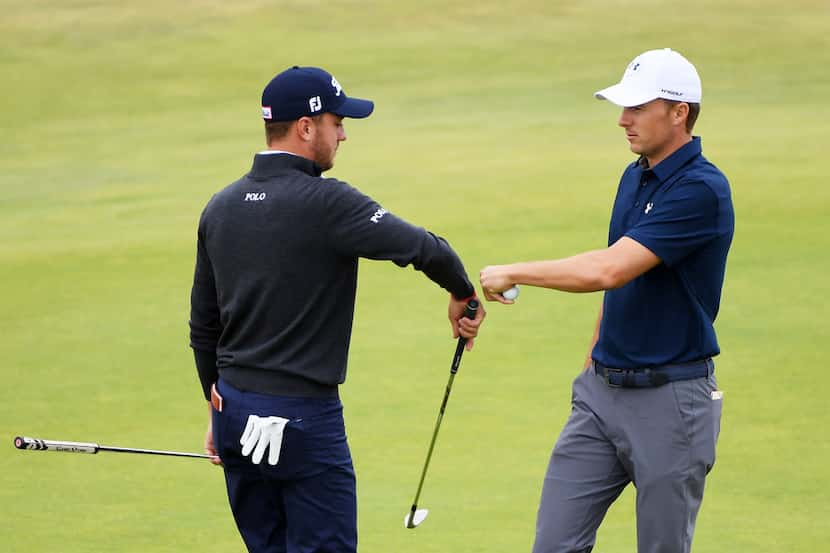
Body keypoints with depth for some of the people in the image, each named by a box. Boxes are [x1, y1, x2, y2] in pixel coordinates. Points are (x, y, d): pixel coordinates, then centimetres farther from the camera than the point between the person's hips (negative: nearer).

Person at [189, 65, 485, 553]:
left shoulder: (220, 207, 8)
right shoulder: (326, 203, -15)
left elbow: (203, 325, 15)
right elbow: (425, 249, -20)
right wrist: (463, 294, -1)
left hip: (235, 409, 7)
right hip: (304, 418, -7)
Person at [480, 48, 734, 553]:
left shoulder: (701, 190, -18)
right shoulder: (635, 179, 11)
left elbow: (610, 270, -25)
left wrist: (514, 273, -18)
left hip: (670, 398, -8)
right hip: (602, 392, 8)